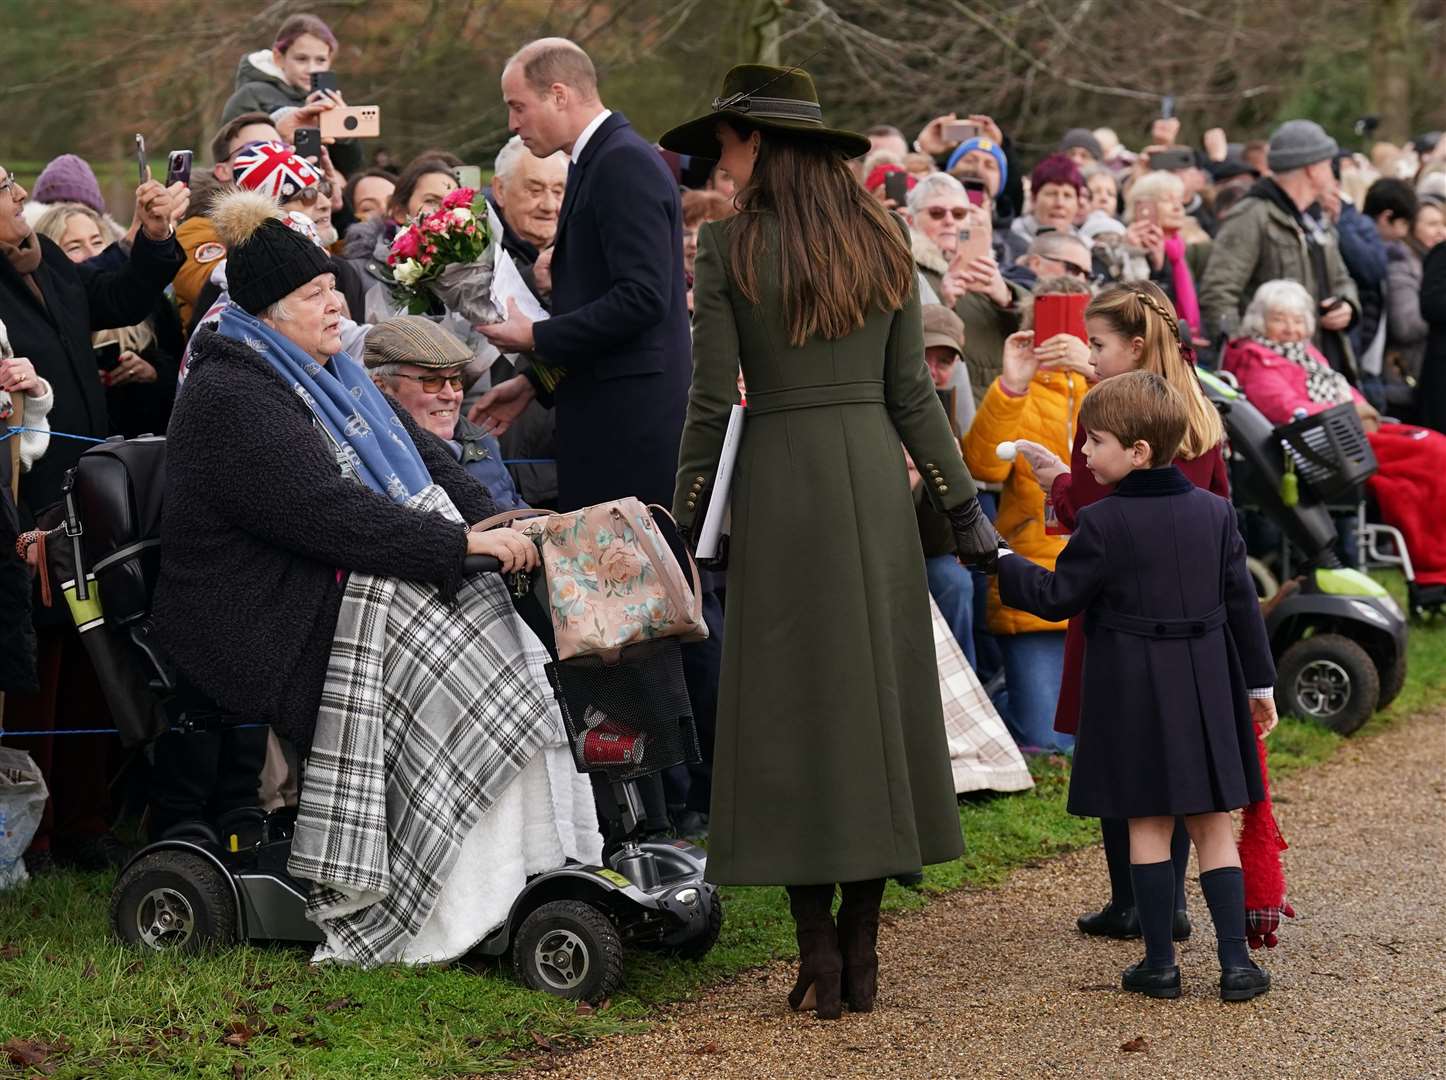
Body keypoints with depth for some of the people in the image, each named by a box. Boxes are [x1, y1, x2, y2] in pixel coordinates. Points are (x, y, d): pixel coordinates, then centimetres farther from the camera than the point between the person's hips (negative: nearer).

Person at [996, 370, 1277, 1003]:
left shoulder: (1103, 524, -12)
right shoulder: (1215, 512, 3)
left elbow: (1058, 596, -6)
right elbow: (1241, 602, 7)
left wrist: (999, 564, 6)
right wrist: (1259, 683, 14)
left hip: (1133, 691, -4)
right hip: (1208, 685, 4)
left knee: (1148, 826, 5)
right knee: (1213, 826, 8)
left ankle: (1159, 964, 7)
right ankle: (1235, 961, 2)